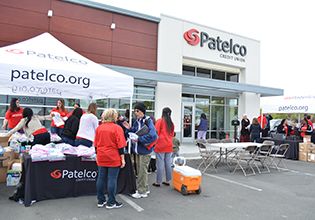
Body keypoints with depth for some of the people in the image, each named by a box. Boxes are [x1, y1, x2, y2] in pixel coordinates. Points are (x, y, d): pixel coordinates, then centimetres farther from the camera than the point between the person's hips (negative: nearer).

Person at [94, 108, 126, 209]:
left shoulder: (99, 128, 4)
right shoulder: (117, 128, -11)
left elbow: (96, 144, 10)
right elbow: (120, 145, -11)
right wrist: (122, 158, -5)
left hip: (101, 158, 5)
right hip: (113, 159, -5)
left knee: (101, 178, 12)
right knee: (112, 179, 2)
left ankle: (100, 201, 22)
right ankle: (111, 202, 9)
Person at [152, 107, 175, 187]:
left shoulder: (160, 121, -7)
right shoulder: (171, 123, 8)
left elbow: (156, 133, -8)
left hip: (160, 145, -5)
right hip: (169, 146, 5)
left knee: (160, 164, 0)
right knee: (168, 164, 11)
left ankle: (158, 182, 7)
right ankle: (167, 181, 19)